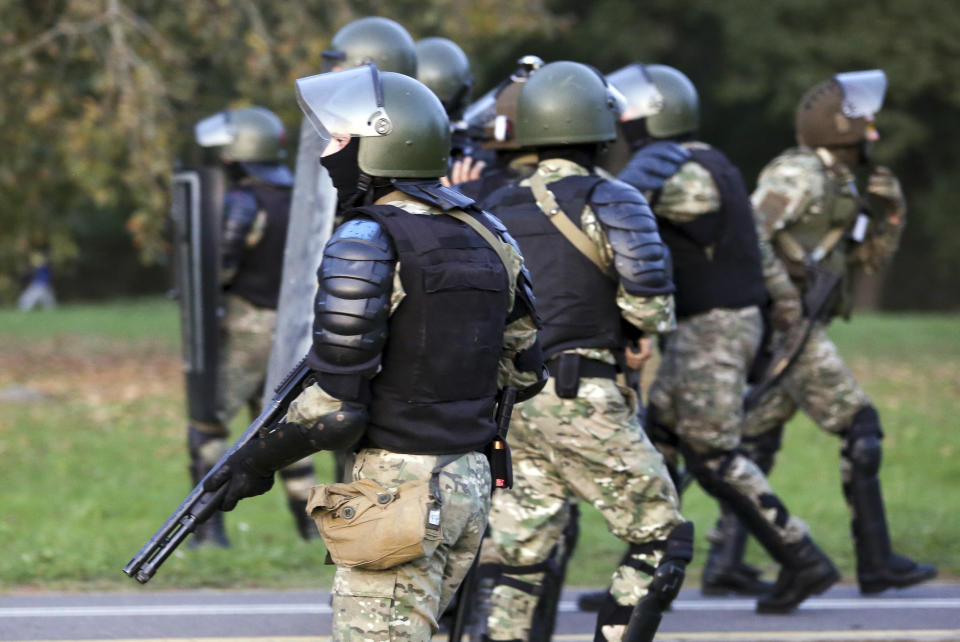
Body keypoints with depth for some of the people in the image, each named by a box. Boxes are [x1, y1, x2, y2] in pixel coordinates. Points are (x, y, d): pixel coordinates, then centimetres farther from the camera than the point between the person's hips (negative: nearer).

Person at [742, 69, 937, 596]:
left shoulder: (836, 184, 19)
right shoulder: (799, 173, -11)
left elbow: (871, 256, 21)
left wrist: (890, 210, 5)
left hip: (789, 329, 10)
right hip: (785, 328, -10)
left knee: (756, 442, 10)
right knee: (859, 428, -9)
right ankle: (875, 562, -10)